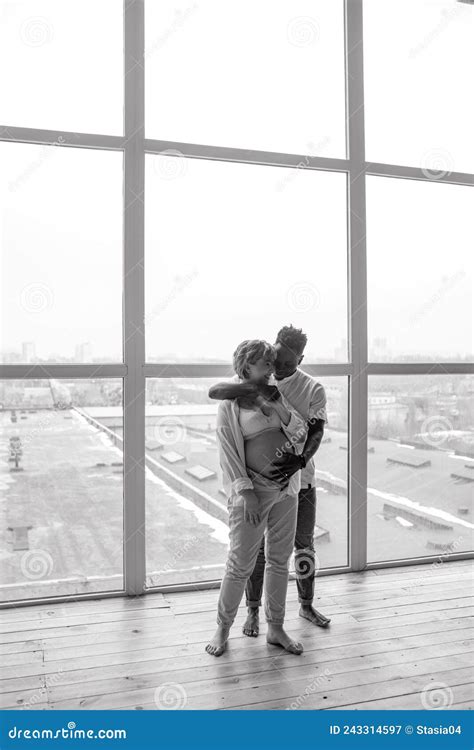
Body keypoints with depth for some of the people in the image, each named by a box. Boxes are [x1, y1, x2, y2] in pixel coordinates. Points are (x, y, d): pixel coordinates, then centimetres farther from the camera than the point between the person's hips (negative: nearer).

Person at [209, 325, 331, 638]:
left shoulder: (313, 389, -5)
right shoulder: (253, 377, -5)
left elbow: (316, 431, -16)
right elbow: (214, 391, -21)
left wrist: (300, 459, -36)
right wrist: (254, 387, -37)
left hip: (299, 479, 1)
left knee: (305, 545, 13)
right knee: (255, 547, 7)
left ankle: (307, 605, 34)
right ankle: (253, 611, 25)